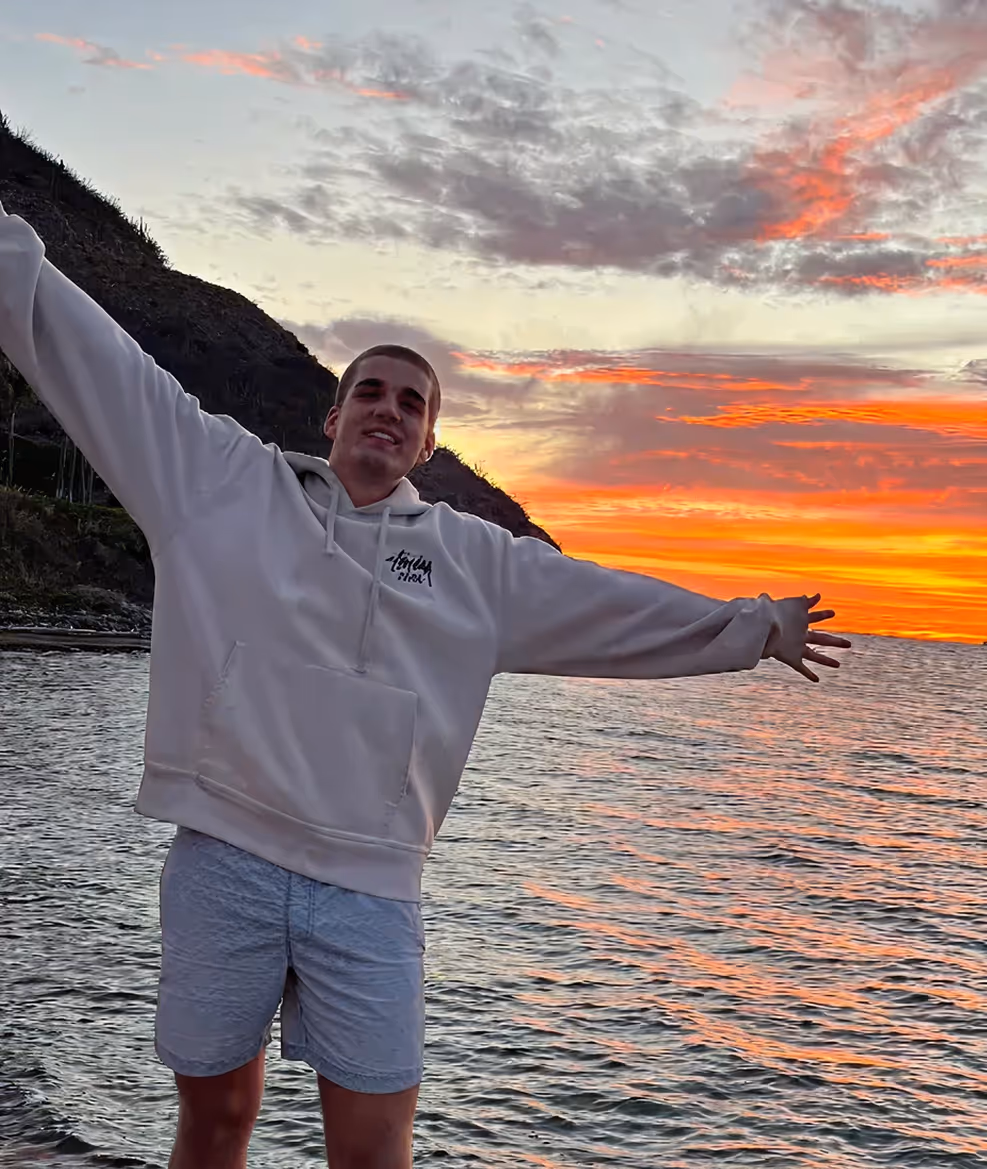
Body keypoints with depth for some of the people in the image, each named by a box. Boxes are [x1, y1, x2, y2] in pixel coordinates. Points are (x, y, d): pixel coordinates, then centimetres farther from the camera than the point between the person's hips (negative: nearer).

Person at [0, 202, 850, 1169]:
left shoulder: (475, 561, 12)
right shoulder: (225, 479, 8)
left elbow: (616, 606, 17)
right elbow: (97, 361, 6)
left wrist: (753, 629, 19)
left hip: (370, 885, 1)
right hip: (221, 861, -1)